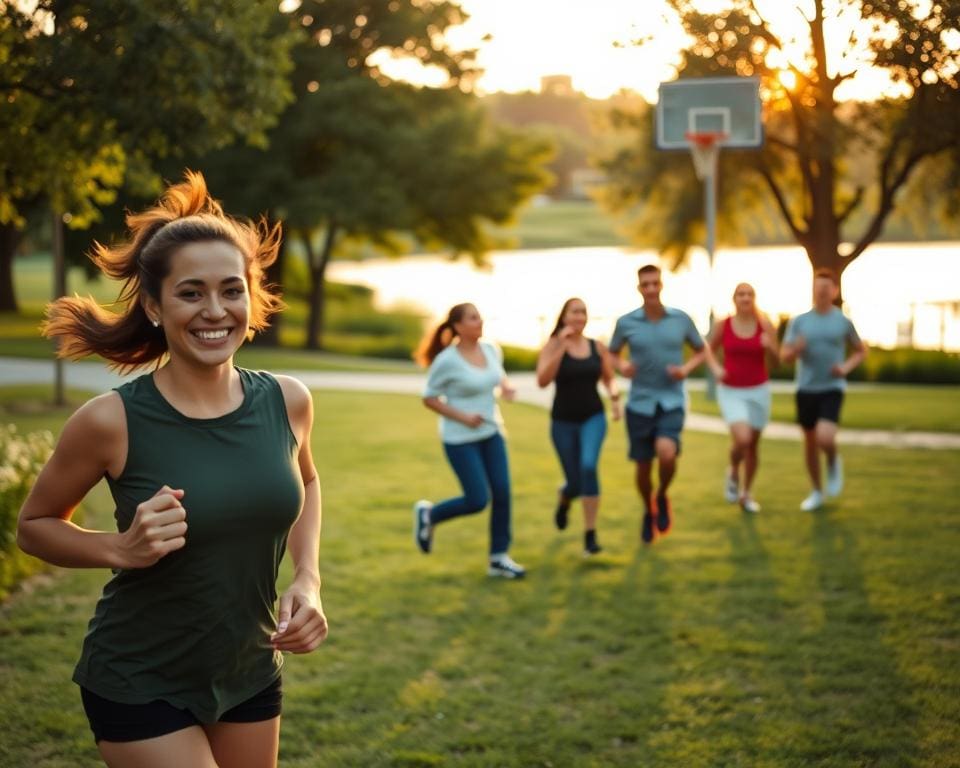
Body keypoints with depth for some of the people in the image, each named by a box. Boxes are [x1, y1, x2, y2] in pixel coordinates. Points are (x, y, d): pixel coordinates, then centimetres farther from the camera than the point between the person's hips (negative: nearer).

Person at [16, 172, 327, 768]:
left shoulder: (286, 401, -8)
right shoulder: (113, 421, -19)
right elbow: (34, 526, -4)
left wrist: (308, 580, -1)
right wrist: (122, 548, -22)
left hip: (252, 675, 5)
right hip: (141, 688, -4)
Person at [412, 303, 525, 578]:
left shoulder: (491, 350, 0)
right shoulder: (447, 361, -18)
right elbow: (429, 399, -10)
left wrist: (506, 388, -4)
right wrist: (462, 416, -18)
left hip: (491, 434, 6)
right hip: (460, 439, -6)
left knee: (502, 495, 0)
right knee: (477, 501, -6)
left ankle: (499, 558, 13)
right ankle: (428, 515, 21)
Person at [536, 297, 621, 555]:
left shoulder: (597, 347, 3)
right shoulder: (553, 345, -6)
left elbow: (608, 378, 17)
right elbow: (542, 380, -19)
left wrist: (614, 396, -3)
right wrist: (561, 348, -24)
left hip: (593, 418, 1)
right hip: (563, 421, -1)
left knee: (588, 466, -27)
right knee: (575, 482, 7)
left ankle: (590, 535, -20)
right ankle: (564, 499, 49)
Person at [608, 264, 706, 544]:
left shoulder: (681, 319, -1)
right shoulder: (626, 323, -2)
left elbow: (701, 351, 13)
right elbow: (612, 353, 13)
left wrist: (686, 369, -7)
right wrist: (622, 367, -9)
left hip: (671, 402, -1)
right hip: (639, 404, 1)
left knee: (666, 453, -26)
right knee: (643, 467, 8)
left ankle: (662, 497, 6)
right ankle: (648, 511, 38)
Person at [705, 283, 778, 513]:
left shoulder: (765, 326, -4)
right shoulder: (723, 325, -5)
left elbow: (775, 362, -1)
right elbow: (709, 350, 11)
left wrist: (769, 347, -21)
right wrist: (715, 367, -9)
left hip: (758, 391, 2)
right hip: (731, 391, -2)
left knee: (753, 445, 10)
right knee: (741, 439, -22)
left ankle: (746, 494, 29)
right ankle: (733, 473, 11)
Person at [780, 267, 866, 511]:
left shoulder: (843, 321, -1)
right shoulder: (799, 321, 1)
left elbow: (861, 351, 13)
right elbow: (784, 357, 0)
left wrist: (846, 368, -7)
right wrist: (796, 349, -22)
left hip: (832, 389, -2)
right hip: (806, 390, 2)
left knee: (825, 439, -21)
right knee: (810, 440, 11)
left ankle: (834, 462, 14)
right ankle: (817, 492, 28)